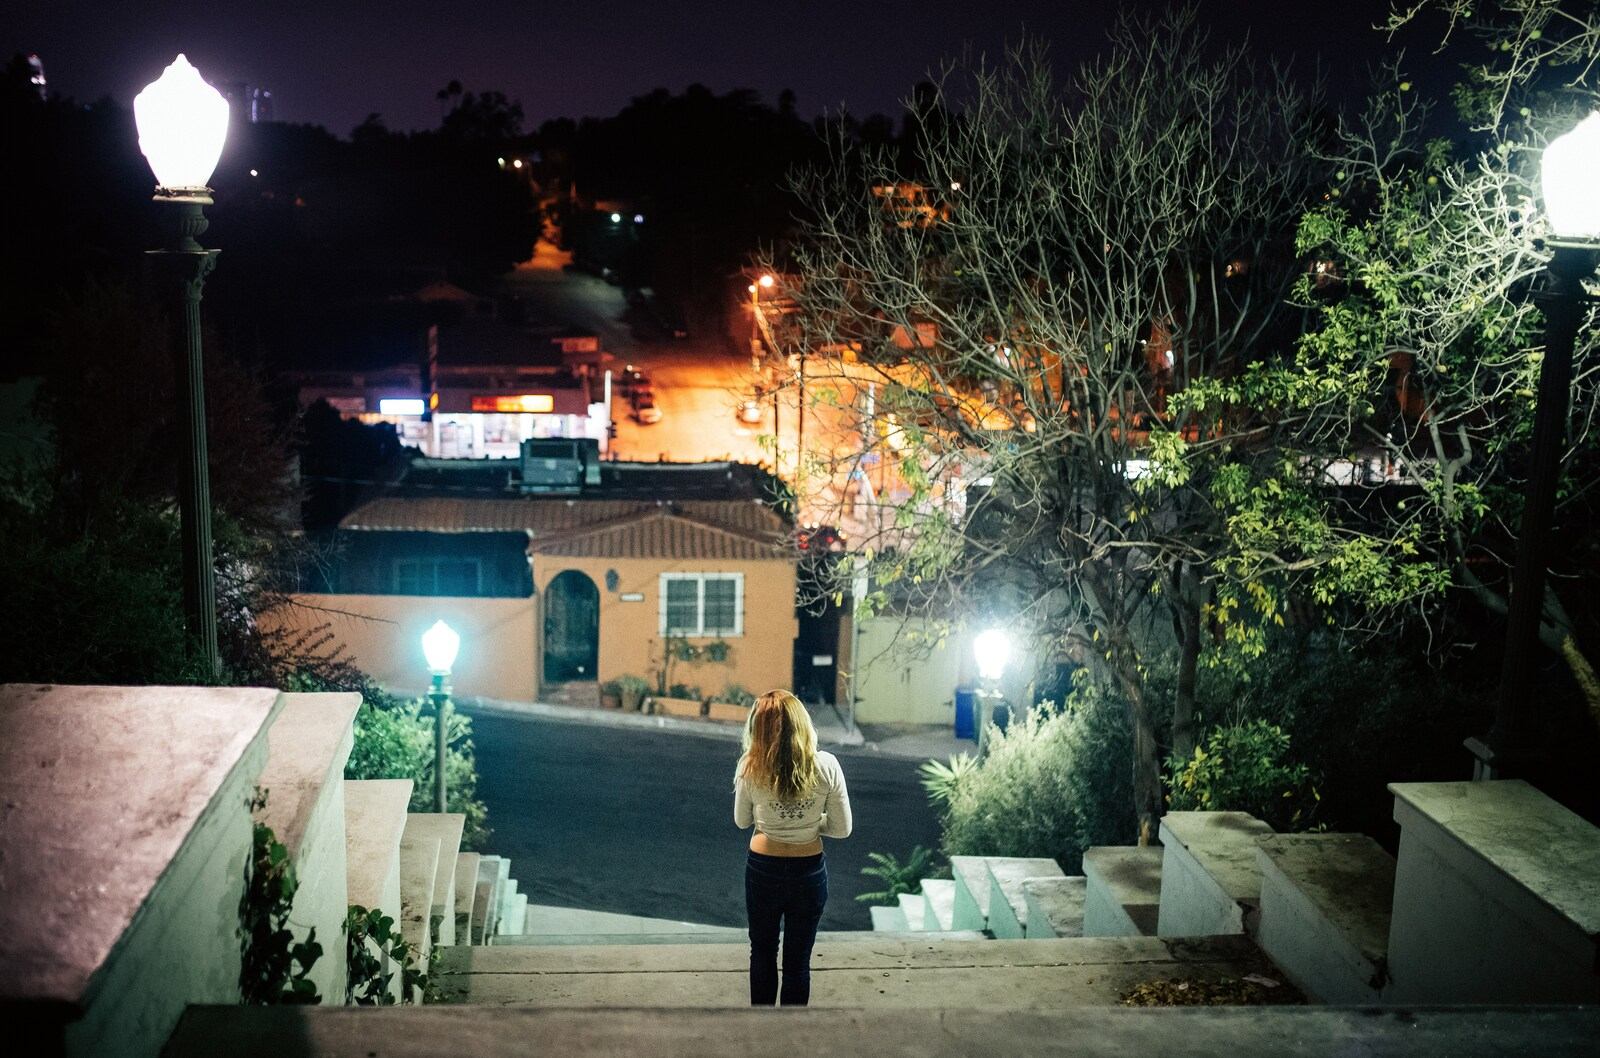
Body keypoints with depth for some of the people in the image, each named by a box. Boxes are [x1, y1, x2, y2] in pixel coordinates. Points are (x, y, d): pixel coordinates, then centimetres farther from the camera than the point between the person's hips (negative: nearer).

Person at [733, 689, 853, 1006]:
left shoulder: (750, 767, -14)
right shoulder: (826, 766, -15)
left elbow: (742, 821, 1)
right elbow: (842, 828, -7)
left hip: (763, 869, 0)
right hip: (809, 871, 0)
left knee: (762, 953, 21)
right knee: (798, 961, 14)